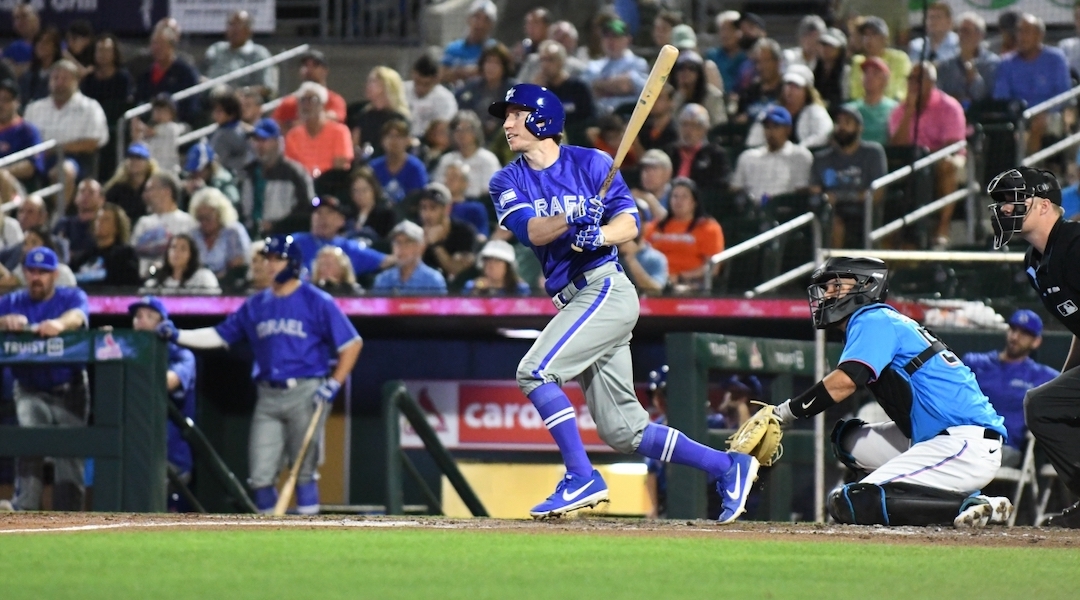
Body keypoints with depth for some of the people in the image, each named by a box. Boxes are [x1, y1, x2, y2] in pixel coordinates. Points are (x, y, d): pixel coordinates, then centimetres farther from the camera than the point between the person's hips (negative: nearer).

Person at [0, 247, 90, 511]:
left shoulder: (72, 297, 2)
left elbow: (78, 316, -22)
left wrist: (61, 323, -46)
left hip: (70, 392, 0)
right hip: (30, 392, 0)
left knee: (69, 453, -2)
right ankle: (24, 509, -25)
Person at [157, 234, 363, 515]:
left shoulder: (317, 302, -2)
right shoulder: (256, 305, 13)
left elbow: (352, 343, -3)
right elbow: (220, 336, 16)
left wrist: (334, 384, -12)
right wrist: (178, 335, 5)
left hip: (305, 394, -5)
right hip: (268, 396, 5)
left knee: (304, 471, -4)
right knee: (260, 475, 1)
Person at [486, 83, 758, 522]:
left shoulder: (590, 163, 0)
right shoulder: (507, 183, 10)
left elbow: (630, 221, -7)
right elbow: (530, 230, -8)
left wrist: (600, 234, -28)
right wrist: (570, 219, -27)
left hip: (605, 287, -6)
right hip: (574, 301, 6)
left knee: (534, 371, -22)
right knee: (624, 431, 5)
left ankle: (581, 477, -17)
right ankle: (727, 467, 14)